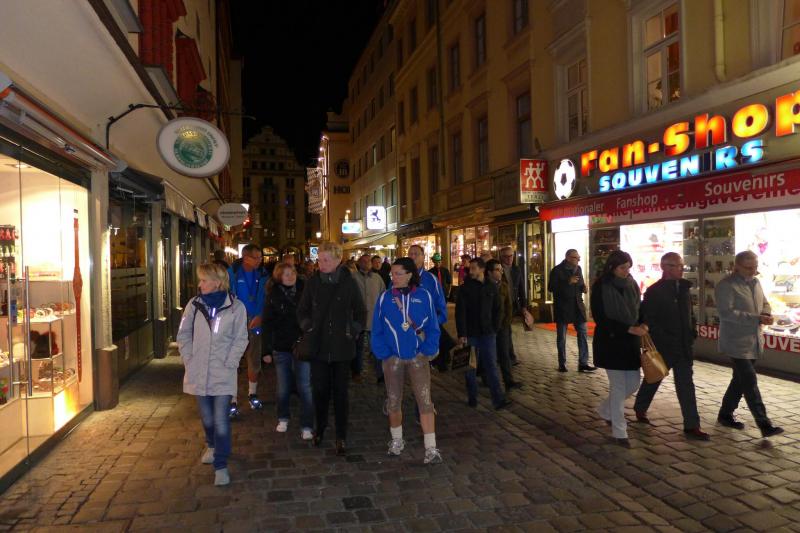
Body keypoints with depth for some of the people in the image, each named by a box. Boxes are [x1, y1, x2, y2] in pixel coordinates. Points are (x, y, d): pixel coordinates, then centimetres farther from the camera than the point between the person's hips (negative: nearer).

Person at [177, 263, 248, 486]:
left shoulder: (236, 307, -8)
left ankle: (220, 465, 5)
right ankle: (212, 446, 43)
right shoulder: (194, 304, -1)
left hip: (222, 373, -3)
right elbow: (183, 334, 8)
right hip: (198, 372, 3)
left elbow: (240, 340, -4)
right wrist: (188, 359, 0)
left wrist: (229, 364, -9)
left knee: (221, 419, -5)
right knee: (206, 416, 16)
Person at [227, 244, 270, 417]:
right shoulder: (232, 273, -9)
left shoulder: (262, 274, 0)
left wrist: (259, 316, -9)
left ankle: (252, 394, 34)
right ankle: (232, 400, 9)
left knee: (254, 362, 14)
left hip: (254, 323, 3)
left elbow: (266, 297, 4)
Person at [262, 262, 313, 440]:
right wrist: (267, 350, -3)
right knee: (283, 387, 12)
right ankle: (283, 418, 34)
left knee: (305, 387, -2)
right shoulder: (273, 296, -1)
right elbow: (267, 324, 0)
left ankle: (307, 426, 6)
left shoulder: (303, 291, -1)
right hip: (281, 347, 1)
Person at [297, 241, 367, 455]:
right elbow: (302, 310, 13)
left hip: (342, 347, -1)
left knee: (340, 393, 5)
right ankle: (319, 427, 30)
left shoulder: (349, 282, -3)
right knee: (319, 390, 7)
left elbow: (360, 312, 7)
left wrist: (353, 332, 0)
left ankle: (341, 436, 16)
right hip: (319, 347, 2)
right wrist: (308, 328, 2)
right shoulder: (313, 282, 1)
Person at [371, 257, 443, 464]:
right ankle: (397, 440, 34)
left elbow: (432, 327, 2)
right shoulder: (385, 298, -1)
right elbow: (377, 329, 1)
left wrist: (428, 351, -8)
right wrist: (383, 353, -8)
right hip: (392, 357, 2)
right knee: (393, 401, 13)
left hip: (418, 356, -1)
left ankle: (431, 448, -2)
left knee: (425, 401, -7)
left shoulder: (424, 296, -3)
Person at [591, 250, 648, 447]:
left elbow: (638, 310, 14)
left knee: (633, 383, 10)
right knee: (618, 386, -1)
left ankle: (605, 410, 35)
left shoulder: (631, 284, 4)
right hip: (610, 342, -6)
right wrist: (629, 329, -21)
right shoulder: (600, 287, -12)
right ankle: (619, 431, 14)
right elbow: (600, 318, -15)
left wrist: (642, 325, -8)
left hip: (630, 342, 6)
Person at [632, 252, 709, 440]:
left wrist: (691, 335, 8)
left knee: (686, 385, 3)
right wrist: (665, 340, -19)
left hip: (682, 347, 5)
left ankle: (692, 426, 6)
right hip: (661, 347, -5)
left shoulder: (683, 289, 7)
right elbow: (648, 320, -16)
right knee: (653, 379, 13)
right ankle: (640, 407, 37)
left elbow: (689, 315, 18)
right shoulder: (654, 291, -13)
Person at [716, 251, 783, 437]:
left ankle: (725, 415, 28)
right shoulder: (726, 285, -15)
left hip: (754, 342, 9)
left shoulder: (755, 282, 11)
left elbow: (765, 303, 21)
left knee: (740, 380, 15)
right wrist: (757, 319, -26)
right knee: (750, 382, -9)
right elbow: (726, 313, -22)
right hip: (736, 343, -9)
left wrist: (766, 314, -3)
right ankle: (764, 424, -5)